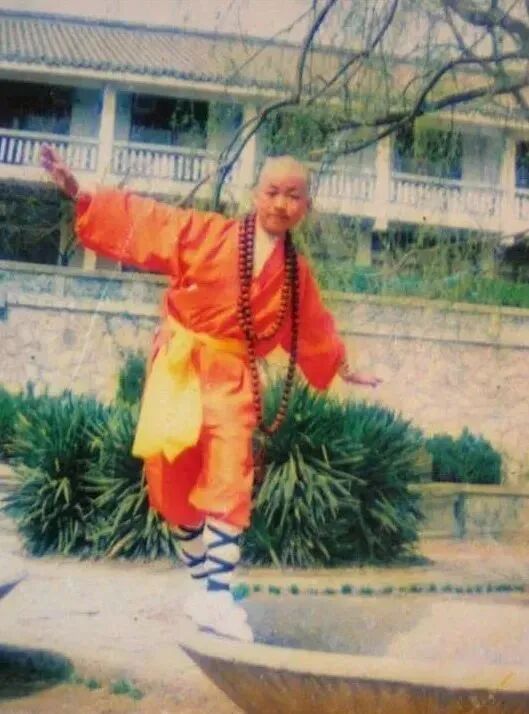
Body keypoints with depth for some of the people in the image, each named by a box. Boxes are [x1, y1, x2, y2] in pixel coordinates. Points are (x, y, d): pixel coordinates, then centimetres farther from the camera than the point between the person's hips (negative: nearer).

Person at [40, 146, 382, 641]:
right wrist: (79, 195, -13)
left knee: (228, 480, -14)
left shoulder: (295, 272, 8)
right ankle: (203, 581, 22)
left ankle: (217, 596, -11)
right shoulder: (204, 232, -2)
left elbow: (314, 330, 23)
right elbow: (139, 221, -4)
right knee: (175, 483, 5)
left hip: (233, 377, 1)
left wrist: (343, 370, 33)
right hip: (178, 368, -1)